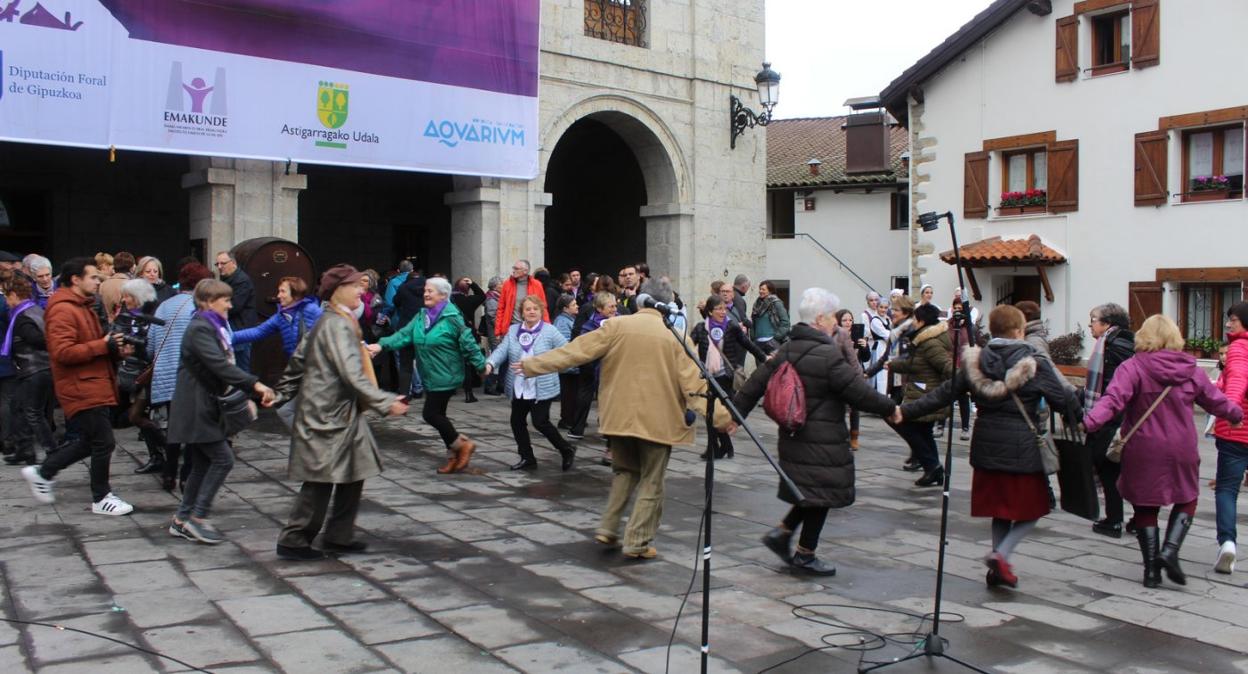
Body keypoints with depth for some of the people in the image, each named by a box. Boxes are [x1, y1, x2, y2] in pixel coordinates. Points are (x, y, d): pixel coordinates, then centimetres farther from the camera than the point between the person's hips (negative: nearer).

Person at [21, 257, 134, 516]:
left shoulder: (83, 307, 17)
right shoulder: (63, 311, -16)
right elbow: (62, 351, -25)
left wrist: (115, 347, 6)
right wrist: (104, 345, -24)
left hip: (93, 387, 10)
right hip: (82, 389, -10)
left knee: (90, 442, 17)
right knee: (103, 443, -3)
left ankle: (42, 472, 31)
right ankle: (101, 499, 11)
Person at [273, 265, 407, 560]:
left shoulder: (329, 322, 14)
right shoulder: (338, 325, -16)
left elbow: (298, 360, 20)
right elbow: (352, 375, -24)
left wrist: (283, 394, 26)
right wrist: (385, 402, -24)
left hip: (341, 414, 10)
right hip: (327, 416, -10)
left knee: (353, 475, 11)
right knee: (321, 481, -3)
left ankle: (338, 536, 19)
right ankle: (293, 541, 7)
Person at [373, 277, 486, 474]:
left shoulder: (452, 318, -15)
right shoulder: (421, 316, 6)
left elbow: (468, 344, -14)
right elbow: (404, 334, -2)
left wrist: (483, 366, -14)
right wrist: (382, 345, -17)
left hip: (445, 377, -8)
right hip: (430, 377, 8)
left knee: (430, 414, -9)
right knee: (437, 414, 12)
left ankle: (462, 445, 7)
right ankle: (455, 454, 25)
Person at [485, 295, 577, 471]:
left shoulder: (550, 331, -5)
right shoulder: (513, 331, 7)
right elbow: (502, 350, -5)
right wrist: (490, 364, -23)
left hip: (541, 388, -6)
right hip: (519, 388, 6)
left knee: (540, 422, -8)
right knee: (517, 422, 8)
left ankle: (567, 449, 13)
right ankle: (527, 458, 21)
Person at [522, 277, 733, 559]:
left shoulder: (617, 325, -3)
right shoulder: (675, 335, -5)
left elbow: (575, 351, -4)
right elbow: (693, 382, -8)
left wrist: (532, 365, 4)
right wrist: (721, 416, -3)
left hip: (619, 416, 3)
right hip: (657, 420, -2)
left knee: (624, 471, 23)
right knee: (651, 481, 9)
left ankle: (608, 528, 15)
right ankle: (638, 543, 6)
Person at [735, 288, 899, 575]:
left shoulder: (786, 351, 7)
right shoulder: (828, 354, -17)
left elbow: (756, 383, 8)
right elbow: (858, 391, -15)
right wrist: (890, 407, -1)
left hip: (793, 435, 8)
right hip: (823, 441, -8)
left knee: (809, 493, 21)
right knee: (822, 493, 5)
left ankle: (781, 533, 15)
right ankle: (805, 554, 14)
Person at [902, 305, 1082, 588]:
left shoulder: (975, 363, 3)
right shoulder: (1035, 366, -8)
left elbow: (943, 394, 2)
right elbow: (1065, 400, -2)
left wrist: (905, 411, 7)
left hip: (987, 445, 5)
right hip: (1021, 447, -5)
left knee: (1000, 509, 18)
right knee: (1031, 510, 9)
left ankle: (998, 568, 19)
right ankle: (1001, 554, -9)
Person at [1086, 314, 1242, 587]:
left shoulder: (1132, 368, -9)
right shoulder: (1191, 371, 2)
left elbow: (1113, 400, -25)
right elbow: (1216, 400, 16)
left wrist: (1088, 422, -33)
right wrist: (1237, 415, 36)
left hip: (1142, 451, -2)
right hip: (1181, 451, 2)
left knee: (1145, 507, 10)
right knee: (1186, 501, 19)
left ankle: (1152, 569, 9)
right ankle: (1170, 550, -1)